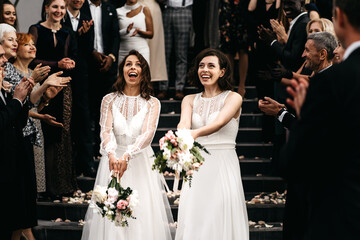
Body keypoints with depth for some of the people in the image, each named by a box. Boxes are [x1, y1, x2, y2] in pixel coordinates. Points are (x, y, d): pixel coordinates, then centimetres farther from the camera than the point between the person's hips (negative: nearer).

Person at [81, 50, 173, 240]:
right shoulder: (109, 100, 4)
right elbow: (106, 130, -9)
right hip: (113, 160, 1)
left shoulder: (152, 103, 1)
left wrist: (127, 156, -30)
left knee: (143, 215, -4)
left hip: (140, 162, 0)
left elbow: (148, 134, -13)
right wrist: (112, 155, -30)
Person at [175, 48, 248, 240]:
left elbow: (220, 122, -18)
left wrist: (196, 133, -38)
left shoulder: (233, 98, 0)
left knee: (221, 221, -6)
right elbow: (184, 123, -8)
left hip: (223, 167, -3)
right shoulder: (190, 100, 12)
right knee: (193, 222, 1)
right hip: (196, 168, 3)